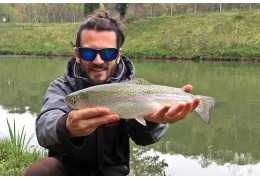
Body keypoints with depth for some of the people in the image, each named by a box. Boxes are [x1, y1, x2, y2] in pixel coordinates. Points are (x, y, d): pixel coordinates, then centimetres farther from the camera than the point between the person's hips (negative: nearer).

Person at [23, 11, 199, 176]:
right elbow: (45, 127, -30)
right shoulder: (62, 86, -9)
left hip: (110, 170, 2)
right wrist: (66, 127, -54)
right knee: (35, 173, -26)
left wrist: (153, 119, -51)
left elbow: (142, 135, -28)